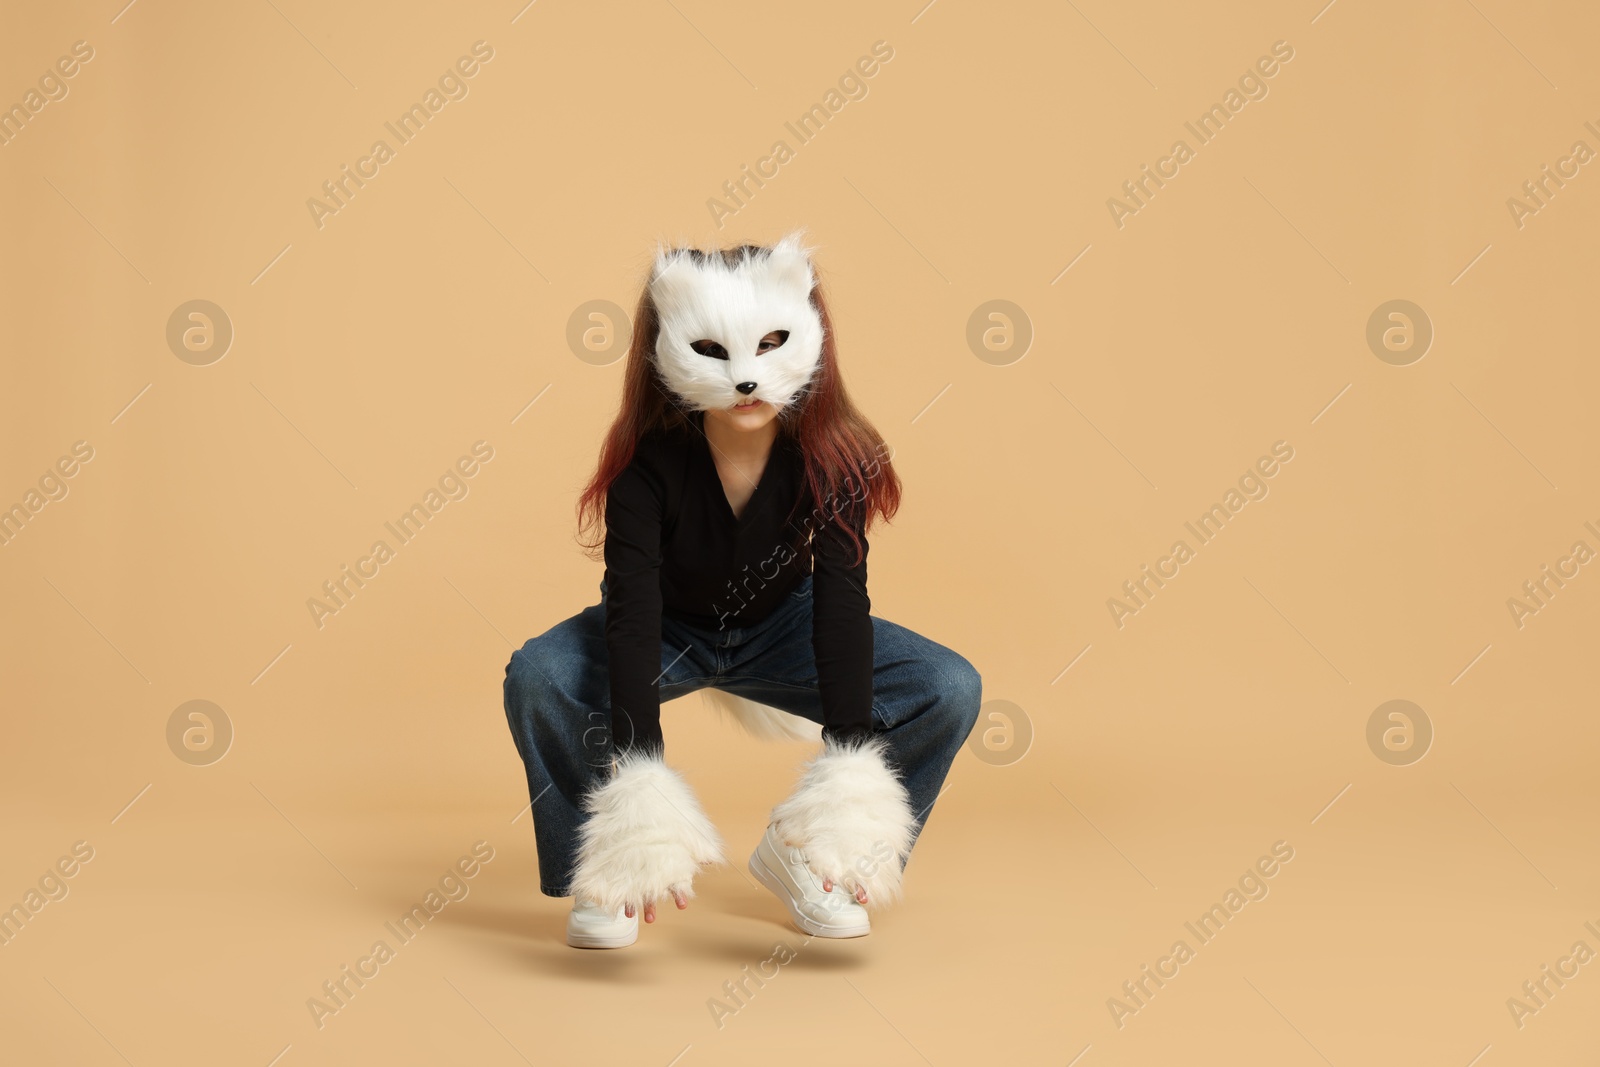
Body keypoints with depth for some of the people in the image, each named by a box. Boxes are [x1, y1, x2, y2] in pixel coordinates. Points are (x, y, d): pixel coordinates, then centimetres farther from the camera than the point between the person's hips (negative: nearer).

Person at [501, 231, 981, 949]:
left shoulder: (832, 457, -25)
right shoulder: (650, 461, -29)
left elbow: (842, 601, -33)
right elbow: (631, 610, -37)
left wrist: (848, 777, -45)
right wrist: (640, 787, -50)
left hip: (782, 627, 2)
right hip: (672, 631, -1)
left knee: (951, 691, -21)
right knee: (537, 676, -32)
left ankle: (799, 857, -2)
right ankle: (601, 879, -8)